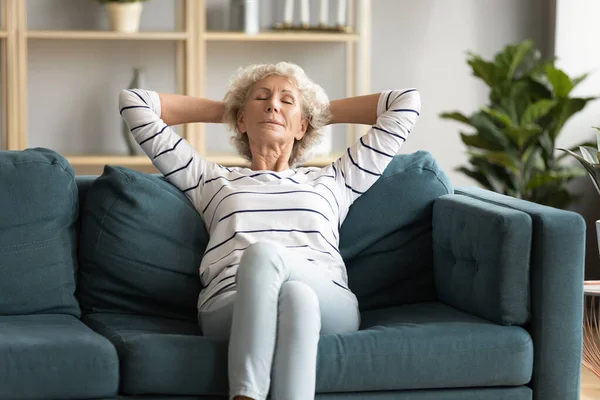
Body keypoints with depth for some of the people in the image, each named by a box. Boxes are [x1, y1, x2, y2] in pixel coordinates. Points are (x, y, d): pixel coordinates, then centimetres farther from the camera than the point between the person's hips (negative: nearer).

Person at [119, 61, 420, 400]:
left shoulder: (332, 181, 33)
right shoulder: (212, 180, 32)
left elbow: (407, 103, 35)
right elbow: (134, 102, 34)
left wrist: (323, 112, 43)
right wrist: (220, 110, 42)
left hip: (327, 304, 1)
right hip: (230, 308, -1)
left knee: (297, 295, -39)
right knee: (261, 250, -38)